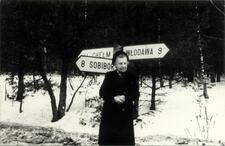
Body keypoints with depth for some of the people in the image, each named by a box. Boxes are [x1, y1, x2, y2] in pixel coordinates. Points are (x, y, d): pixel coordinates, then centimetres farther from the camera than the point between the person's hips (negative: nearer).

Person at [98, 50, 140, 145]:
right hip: (110, 114, -1)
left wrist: (125, 98, -20)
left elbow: (136, 94, -1)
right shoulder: (109, 76, 4)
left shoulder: (132, 78, 7)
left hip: (126, 115, 1)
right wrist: (113, 98, -22)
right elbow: (102, 93, -4)